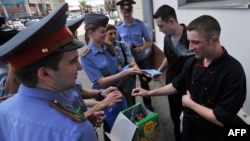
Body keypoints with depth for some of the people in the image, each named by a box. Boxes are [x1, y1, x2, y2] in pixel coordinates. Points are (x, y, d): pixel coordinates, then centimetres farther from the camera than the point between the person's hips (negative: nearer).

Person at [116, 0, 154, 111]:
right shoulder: (118, 27, -6)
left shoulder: (140, 24, -9)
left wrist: (141, 48, -22)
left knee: (144, 83, 13)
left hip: (141, 59, -1)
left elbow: (149, 42, -4)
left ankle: (148, 106, 35)